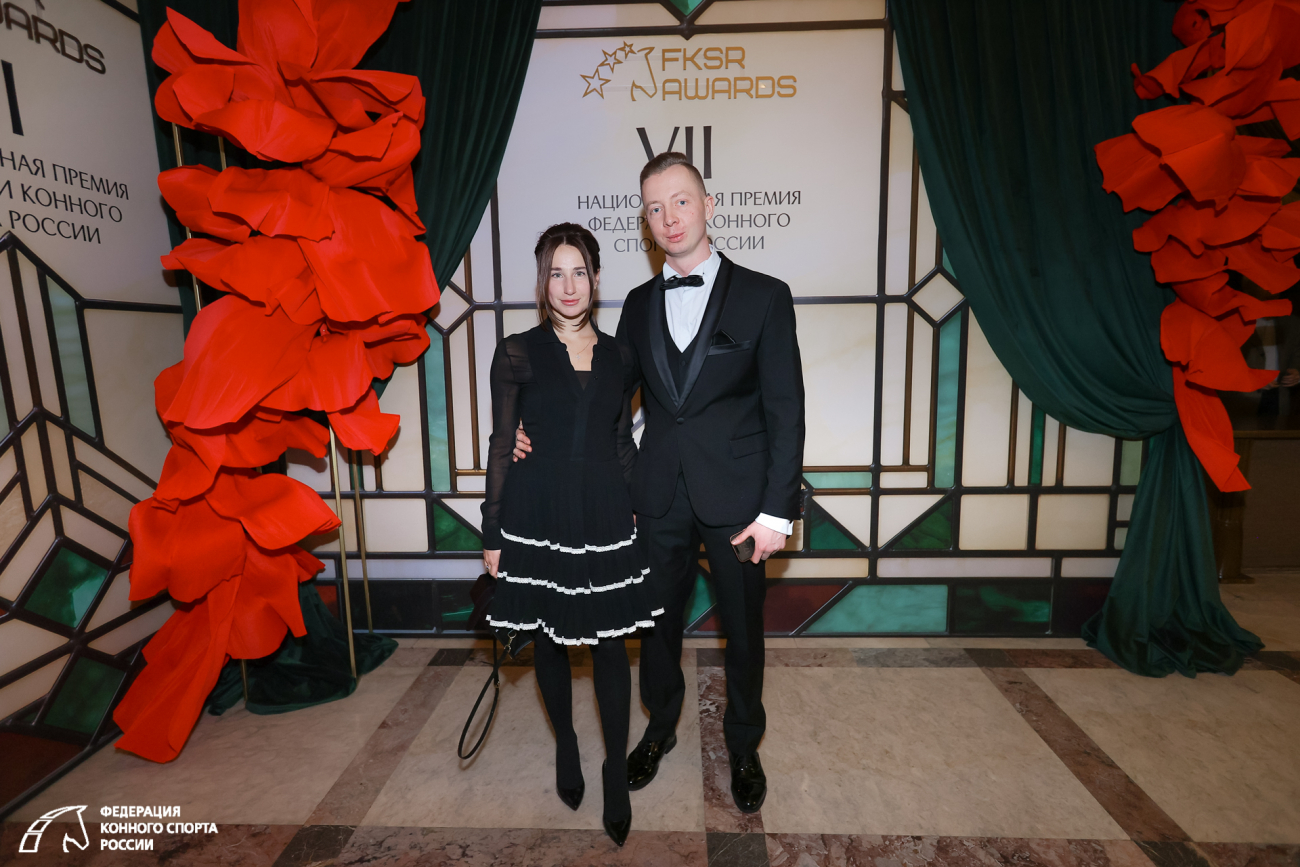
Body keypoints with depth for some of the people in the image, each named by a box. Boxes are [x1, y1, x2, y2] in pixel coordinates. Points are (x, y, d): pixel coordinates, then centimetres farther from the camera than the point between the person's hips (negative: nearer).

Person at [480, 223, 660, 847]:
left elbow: (623, 444, 11)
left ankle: (617, 773, 27)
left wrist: (637, 515, 9)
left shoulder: (618, 356, 6)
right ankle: (566, 749, 40)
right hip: (538, 518, -1)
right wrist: (492, 532, -2)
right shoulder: (517, 353, -2)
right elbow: (502, 445, -1)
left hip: (604, 516, 2)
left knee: (610, 644, 7)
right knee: (549, 639, 15)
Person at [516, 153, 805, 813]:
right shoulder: (639, 304, 8)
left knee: (743, 630, 14)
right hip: (660, 498, 3)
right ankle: (660, 728, 44)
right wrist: (544, 433, -2)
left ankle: (743, 747, 40)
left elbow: (786, 412, -6)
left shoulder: (764, 296, -4)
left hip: (736, 499, -2)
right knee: (657, 623, 17)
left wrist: (776, 511, -11)